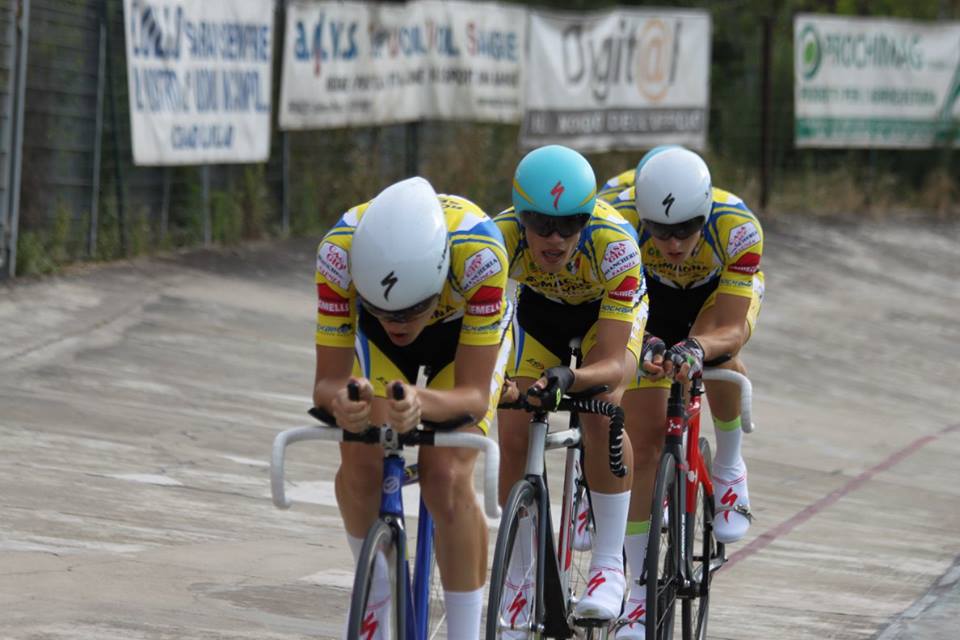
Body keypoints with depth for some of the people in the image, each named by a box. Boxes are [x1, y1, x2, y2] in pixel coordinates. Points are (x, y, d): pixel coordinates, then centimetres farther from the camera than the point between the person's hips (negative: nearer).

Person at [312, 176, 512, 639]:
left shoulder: (479, 253, -43)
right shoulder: (340, 253, -38)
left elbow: (474, 394, -37)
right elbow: (327, 380, -31)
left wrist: (423, 405, -58)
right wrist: (340, 400, -55)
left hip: (468, 328, -2)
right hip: (374, 339, 2)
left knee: (446, 477, -21)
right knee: (360, 466, -19)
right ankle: (376, 593, 6)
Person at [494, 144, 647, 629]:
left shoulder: (615, 244, -41)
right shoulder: (502, 237, -36)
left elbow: (613, 365, -42)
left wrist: (566, 379, -63)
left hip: (610, 309, -2)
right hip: (539, 306, 2)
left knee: (600, 411, -28)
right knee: (513, 434, -12)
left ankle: (609, 566, -16)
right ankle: (517, 579, 7)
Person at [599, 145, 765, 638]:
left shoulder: (737, 228, -38)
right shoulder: (620, 217, -37)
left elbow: (731, 329, -40)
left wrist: (696, 349, -61)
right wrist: (643, 345, -57)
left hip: (724, 288, 0)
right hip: (649, 292, 1)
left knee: (719, 354, -35)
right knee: (645, 438, -7)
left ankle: (729, 469, -5)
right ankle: (640, 589, 3)